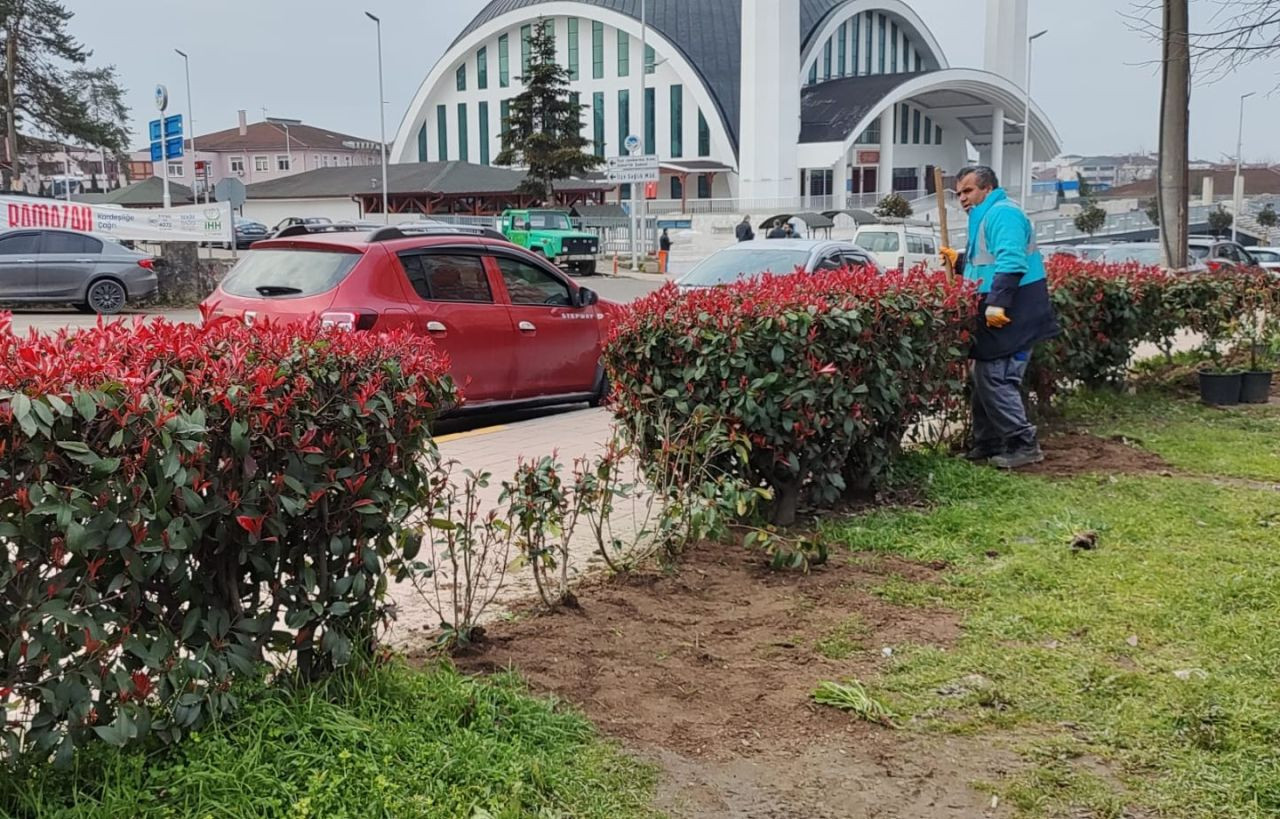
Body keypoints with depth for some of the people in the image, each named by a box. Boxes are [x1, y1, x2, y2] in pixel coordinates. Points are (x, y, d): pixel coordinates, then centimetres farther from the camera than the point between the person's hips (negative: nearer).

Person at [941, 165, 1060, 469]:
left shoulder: (1002, 212, -12)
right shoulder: (984, 217, 22)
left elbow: (1010, 263, -25)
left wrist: (996, 303, -30)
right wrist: (959, 261, 19)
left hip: (1009, 314, -11)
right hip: (996, 311, 11)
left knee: (996, 380, -12)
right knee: (984, 379, 13)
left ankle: (1024, 444, -5)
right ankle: (988, 443, 21)